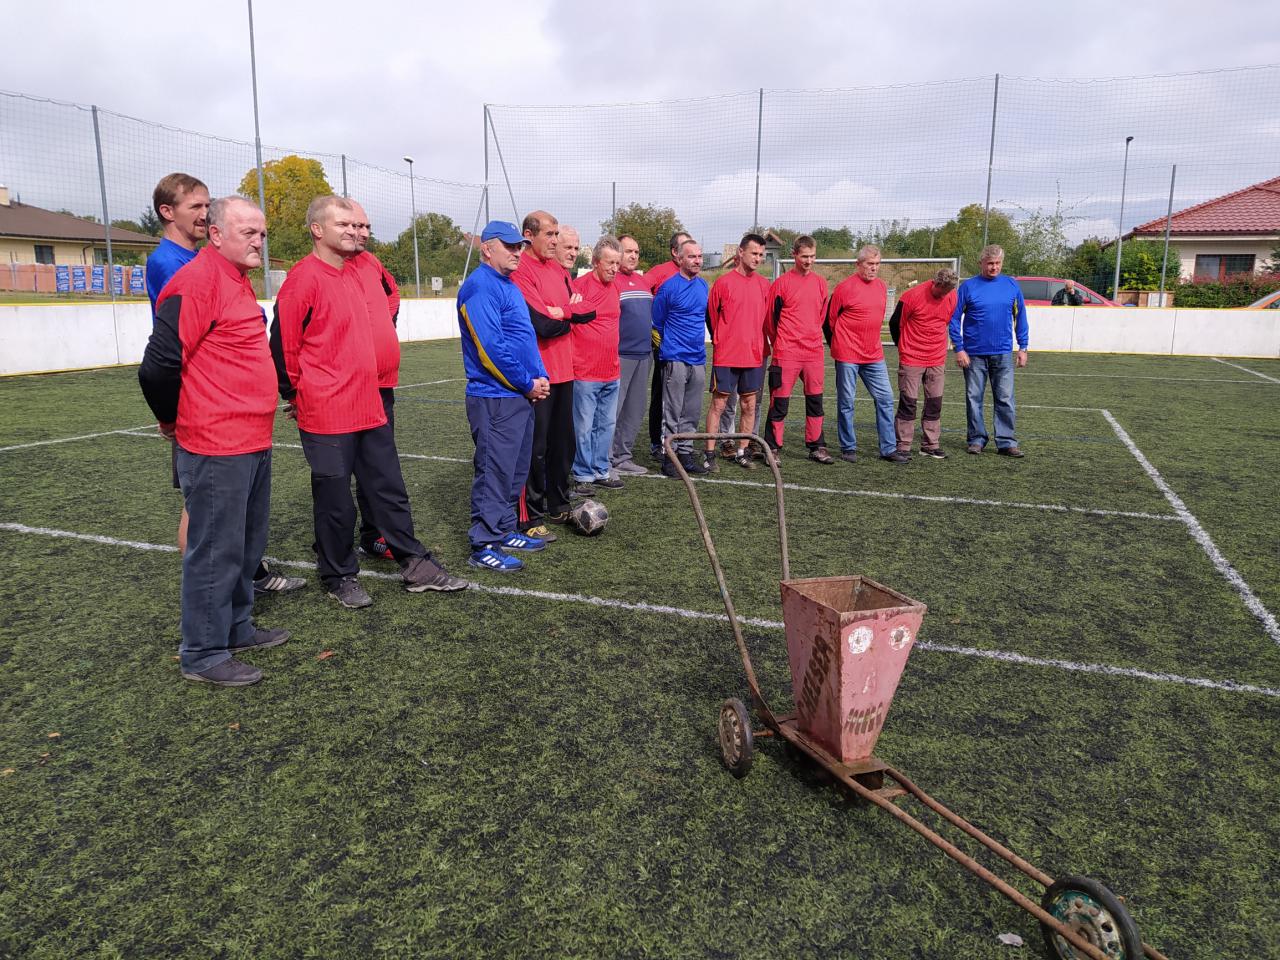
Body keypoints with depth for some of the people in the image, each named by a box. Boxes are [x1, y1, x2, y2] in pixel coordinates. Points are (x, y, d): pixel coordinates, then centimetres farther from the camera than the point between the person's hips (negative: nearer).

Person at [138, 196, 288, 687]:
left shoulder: (237, 281, 15)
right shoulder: (197, 280, -15)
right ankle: (203, 655, 13)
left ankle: (236, 628, 34)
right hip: (217, 447, -9)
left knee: (247, 545, 19)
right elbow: (158, 365, -19)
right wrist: (173, 420, -3)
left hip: (253, 442, 9)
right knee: (216, 550, 0)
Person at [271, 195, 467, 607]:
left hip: (368, 407, 8)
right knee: (335, 500, 5)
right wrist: (296, 395, -5)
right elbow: (284, 345, -13)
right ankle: (339, 577, 21)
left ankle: (414, 565, 22)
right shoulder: (303, 279, -13)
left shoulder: (352, 275, 13)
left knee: (390, 488, 13)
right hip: (327, 415, -8)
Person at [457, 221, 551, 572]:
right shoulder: (480, 287, -14)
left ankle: (505, 531, 27)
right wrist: (528, 384, -13)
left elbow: (528, 337, 22)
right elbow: (491, 349, -21)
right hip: (495, 399, -10)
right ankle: (483, 546, 3)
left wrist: (540, 378, 6)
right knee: (494, 471, -5)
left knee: (515, 470, 16)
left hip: (522, 397, 10)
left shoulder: (509, 286, 17)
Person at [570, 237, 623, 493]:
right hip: (585, 373, -7)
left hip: (612, 372, 7)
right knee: (584, 427, 1)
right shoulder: (579, 286, -11)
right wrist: (572, 359, -13)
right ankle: (583, 475, 11)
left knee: (606, 425, 14)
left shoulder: (615, 287, 11)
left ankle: (601, 471, 25)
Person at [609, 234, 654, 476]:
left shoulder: (644, 281, 16)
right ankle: (605, 459, 1)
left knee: (635, 409, 11)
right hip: (620, 355, -8)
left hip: (644, 354, 8)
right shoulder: (610, 282, -9)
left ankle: (623, 456, 20)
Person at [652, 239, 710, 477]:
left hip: (698, 358, 6)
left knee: (692, 412, 10)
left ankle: (686, 452, 18)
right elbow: (656, 322, 0)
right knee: (672, 412, -3)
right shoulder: (668, 287, -8)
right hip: (675, 359, -6)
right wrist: (666, 346, 8)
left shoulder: (704, 286, 12)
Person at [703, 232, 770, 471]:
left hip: (754, 355, 5)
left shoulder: (764, 285, 8)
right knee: (719, 404, -1)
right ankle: (710, 454, 4)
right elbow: (711, 315, 2)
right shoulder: (723, 282, -5)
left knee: (749, 405, 9)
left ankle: (741, 451, 19)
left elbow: (766, 318, 16)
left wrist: (758, 344, 14)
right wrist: (720, 341, 8)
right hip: (726, 356, -4)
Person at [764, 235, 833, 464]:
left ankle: (816, 447, 19)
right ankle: (773, 448, 7)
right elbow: (770, 317, 0)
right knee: (780, 402, -1)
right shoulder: (782, 283, -5)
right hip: (787, 354, -5)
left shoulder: (820, 282, 10)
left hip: (814, 352, 5)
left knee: (815, 400, 10)